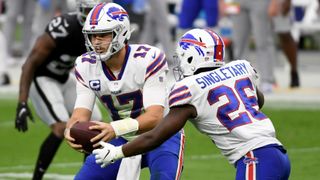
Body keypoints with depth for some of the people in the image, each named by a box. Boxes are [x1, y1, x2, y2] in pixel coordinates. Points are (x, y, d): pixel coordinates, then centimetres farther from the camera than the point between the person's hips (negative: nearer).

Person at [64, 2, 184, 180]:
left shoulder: (148, 59, -26)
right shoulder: (86, 66, -9)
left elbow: (155, 117, -33)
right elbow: (81, 114, -13)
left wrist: (115, 129, -51)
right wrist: (71, 131, -40)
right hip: (122, 139, 5)